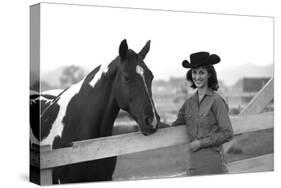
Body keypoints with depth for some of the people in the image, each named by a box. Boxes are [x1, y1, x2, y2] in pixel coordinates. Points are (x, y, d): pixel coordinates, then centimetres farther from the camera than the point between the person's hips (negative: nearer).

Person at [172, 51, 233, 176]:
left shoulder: (216, 101, -9)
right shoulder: (189, 102, 9)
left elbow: (227, 134, -11)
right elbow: (177, 124, 22)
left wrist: (201, 143, -10)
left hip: (212, 161, -6)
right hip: (194, 161, 6)